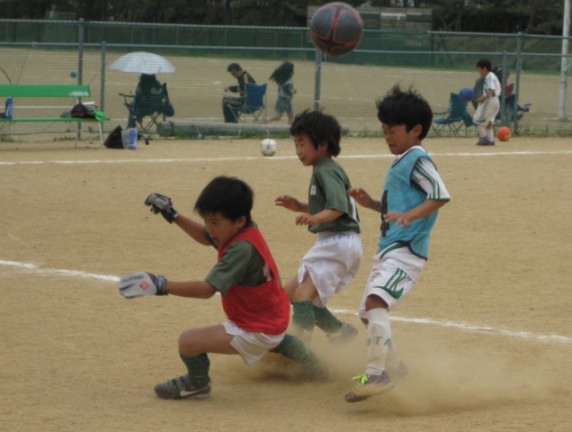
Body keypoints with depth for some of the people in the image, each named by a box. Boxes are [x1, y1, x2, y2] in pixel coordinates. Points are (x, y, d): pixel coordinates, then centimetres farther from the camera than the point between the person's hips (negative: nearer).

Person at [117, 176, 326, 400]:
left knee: (188, 341, -16)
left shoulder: (242, 249, -31)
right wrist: (172, 215, 6)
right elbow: (205, 237, 17)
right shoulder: (241, 231, -3)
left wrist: (161, 285, -41)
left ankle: (197, 383, 10)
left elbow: (207, 289, -37)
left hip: (258, 332, -11)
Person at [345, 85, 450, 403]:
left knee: (376, 301, -28)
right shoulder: (399, 163, 20)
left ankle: (377, 374, -34)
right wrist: (371, 203, 14)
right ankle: (392, 365, 36)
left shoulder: (418, 160, -9)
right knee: (368, 312, 19)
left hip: (406, 249, -11)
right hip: (388, 249, 11)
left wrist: (408, 215, -33)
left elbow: (440, 196, -22)